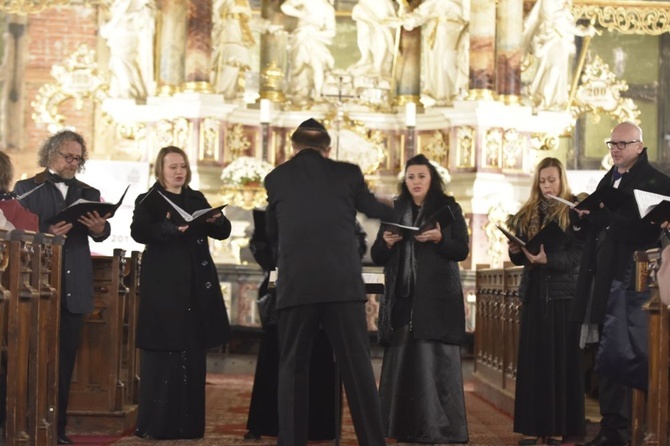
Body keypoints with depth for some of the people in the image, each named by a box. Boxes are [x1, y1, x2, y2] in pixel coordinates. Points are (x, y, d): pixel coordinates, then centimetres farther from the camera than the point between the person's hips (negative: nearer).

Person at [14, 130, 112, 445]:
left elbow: (102, 233, 1)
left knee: (65, 360, 5)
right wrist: (46, 235, -23)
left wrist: (100, 228, -22)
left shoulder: (89, 194, 15)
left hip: (74, 289, 3)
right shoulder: (27, 188, 6)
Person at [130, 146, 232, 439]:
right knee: (162, 357, -6)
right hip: (163, 288, -4)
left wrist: (215, 220, -12)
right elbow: (138, 231, -14)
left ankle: (189, 424, 8)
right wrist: (170, 227, -31)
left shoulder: (197, 199, 17)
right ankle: (155, 424, -2)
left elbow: (224, 232, 11)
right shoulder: (147, 201, 4)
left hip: (197, 289, 4)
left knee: (193, 358, 4)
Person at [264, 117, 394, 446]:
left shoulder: (276, 177, 11)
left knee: (292, 368, 8)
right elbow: (374, 210, 25)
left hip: (296, 284, 0)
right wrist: (390, 210, 47)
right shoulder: (347, 173, 8)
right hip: (343, 282, 0)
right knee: (357, 366, 5)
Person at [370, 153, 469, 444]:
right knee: (401, 362, -1)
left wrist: (440, 239, -19)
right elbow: (376, 257, 11)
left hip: (437, 299, -3)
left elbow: (462, 251, -1)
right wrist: (387, 243, -10)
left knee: (437, 363, -8)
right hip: (403, 298, 3)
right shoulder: (394, 211, 13)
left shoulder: (449, 208, 5)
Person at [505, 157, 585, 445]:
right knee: (531, 360, 1)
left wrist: (547, 259, -25)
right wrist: (515, 251, -9)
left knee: (561, 360, -3)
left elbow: (577, 254, -11)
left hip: (564, 294, -4)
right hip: (534, 293, 4)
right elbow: (519, 258, 13)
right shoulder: (527, 213, 13)